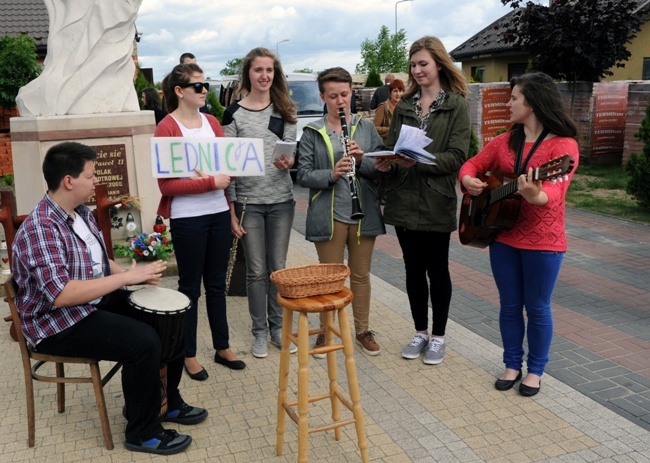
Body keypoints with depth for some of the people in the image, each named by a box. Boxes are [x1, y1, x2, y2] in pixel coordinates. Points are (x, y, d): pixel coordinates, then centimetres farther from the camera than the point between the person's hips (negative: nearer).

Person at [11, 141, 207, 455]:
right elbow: (61, 295, -33)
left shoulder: (82, 213, 5)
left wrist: (135, 273, -5)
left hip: (97, 301, 9)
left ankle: (167, 401, 19)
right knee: (143, 341, -27)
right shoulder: (40, 229, -25)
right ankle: (143, 433, -6)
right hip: (58, 323, -9)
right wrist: (128, 277, -30)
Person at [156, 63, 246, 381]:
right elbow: (166, 185, -13)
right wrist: (210, 182, -20)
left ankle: (222, 348, 27)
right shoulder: (166, 128, -9)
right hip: (187, 218, -5)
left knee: (217, 284, 14)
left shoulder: (212, 122, 8)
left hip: (218, 213, 6)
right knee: (190, 287, 6)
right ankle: (189, 355, 21)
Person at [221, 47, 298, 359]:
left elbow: (293, 154, 9)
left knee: (278, 267, 10)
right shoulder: (234, 114, -2)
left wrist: (287, 162, -17)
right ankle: (260, 332, 21)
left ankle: (278, 327, 25)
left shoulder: (285, 111, 6)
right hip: (248, 202, -2)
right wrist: (231, 212, -9)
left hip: (281, 200, 2)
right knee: (256, 271, 6)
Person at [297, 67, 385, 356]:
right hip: (328, 215, -2)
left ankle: (363, 331, 29)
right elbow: (303, 175, -5)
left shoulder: (366, 127, 5)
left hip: (363, 213, 2)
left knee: (361, 275, 13)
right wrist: (331, 174, -22)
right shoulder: (312, 132, -1)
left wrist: (362, 160, -17)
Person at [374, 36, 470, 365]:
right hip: (404, 200, 4)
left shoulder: (456, 105, -3)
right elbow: (391, 146, 9)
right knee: (413, 269, 12)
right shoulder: (404, 105, 10)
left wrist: (418, 161, -24)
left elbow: (457, 156, -12)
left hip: (436, 202, -4)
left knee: (437, 270, 7)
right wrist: (386, 163, -13)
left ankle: (438, 337, 22)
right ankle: (420, 332, 28)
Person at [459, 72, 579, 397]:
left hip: (543, 242, -5)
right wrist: (468, 180, -12)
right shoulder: (504, 141, 6)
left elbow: (554, 190, -26)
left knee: (537, 308, 8)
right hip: (503, 237, 5)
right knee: (509, 305, 13)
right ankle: (512, 364, 30)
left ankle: (535, 370, 26)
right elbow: (472, 164, 11)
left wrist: (536, 196, -48)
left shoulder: (563, 145, -13)